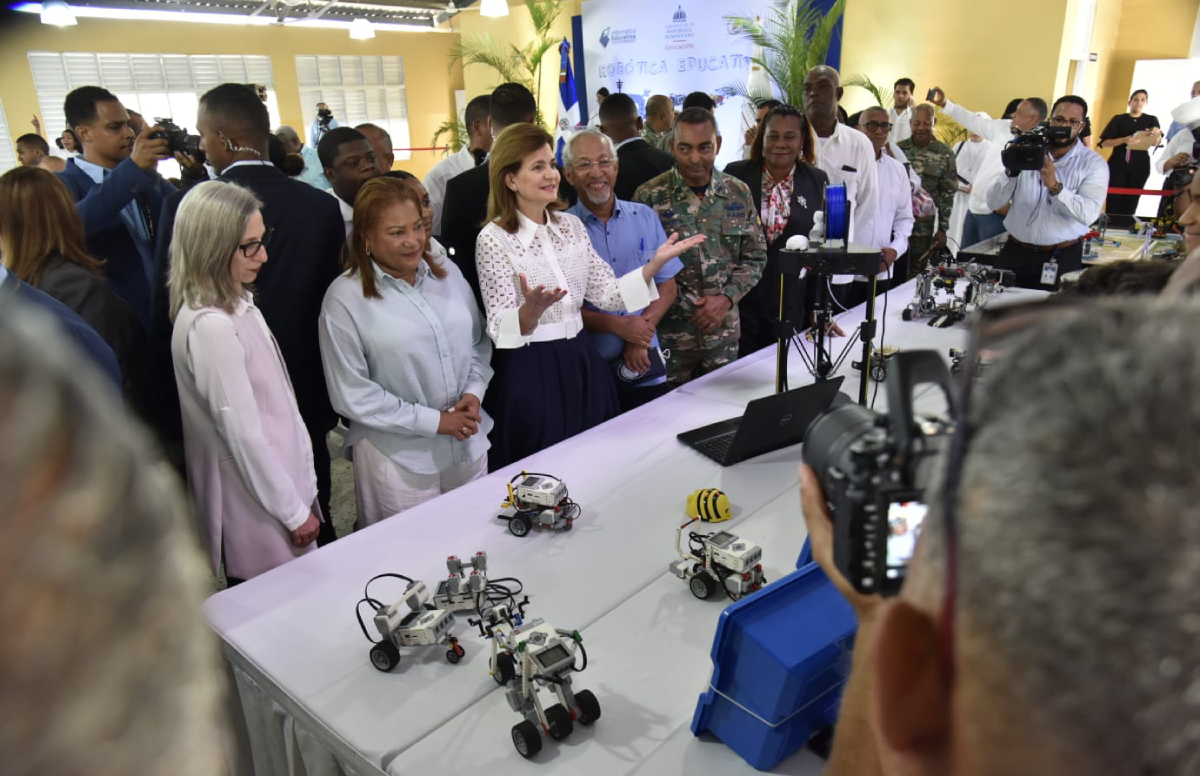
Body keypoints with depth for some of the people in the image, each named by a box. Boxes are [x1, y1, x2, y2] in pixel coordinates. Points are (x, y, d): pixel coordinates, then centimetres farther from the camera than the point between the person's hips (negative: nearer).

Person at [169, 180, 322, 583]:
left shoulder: (239, 305, 5)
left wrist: (304, 486, 11)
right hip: (259, 519, -9)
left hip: (282, 480, 9)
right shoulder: (210, 327, -23)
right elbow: (243, 435, -21)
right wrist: (295, 512, -13)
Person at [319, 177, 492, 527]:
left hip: (469, 445, 5)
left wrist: (474, 393, -5)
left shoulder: (447, 272, 5)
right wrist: (433, 420, -13)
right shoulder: (345, 297, -10)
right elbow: (351, 395, -12)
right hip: (398, 458, -4)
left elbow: (480, 342, 13)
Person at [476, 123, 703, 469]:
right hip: (529, 372, -5)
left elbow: (607, 293, 5)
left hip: (581, 364, 6)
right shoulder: (494, 239, -11)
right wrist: (532, 308, -36)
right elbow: (501, 331, -16)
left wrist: (656, 262, -6)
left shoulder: (572, 226, 6)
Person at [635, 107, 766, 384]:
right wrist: (681, 304, -15)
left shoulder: (739, 193, 2)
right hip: (667, 331, -3)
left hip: (724, 331, 3)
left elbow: (755, 257, 7)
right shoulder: (649, 196, -8)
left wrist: (726, 299, -8)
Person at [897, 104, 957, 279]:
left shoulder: (944, 154, 1)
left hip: (923, 228, -1)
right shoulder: (898, 148, 4)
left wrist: (942, 228, -1)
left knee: (915, 277, 5)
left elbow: (947, 193, 2)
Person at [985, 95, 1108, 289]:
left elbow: (1089, 213, -17)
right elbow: (993, 202, -3)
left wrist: (1055, 187, -28)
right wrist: (1011, 171, -18)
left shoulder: (1093, 164, -1)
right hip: (1015, 252, 2)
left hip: (1061, 258, -1)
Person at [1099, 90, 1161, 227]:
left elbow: (1158, 141, -5)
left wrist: (1157, 133, -28)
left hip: (1140, 166, 2)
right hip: (1118, 164, -2)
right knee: (1113, 201, -10)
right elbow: (1104, 143, -4)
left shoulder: (1151, 120, 10)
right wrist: (1124, 140, -21)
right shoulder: (1119, 119, 5)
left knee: (1130, 203, 1)